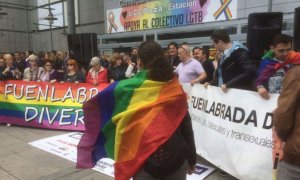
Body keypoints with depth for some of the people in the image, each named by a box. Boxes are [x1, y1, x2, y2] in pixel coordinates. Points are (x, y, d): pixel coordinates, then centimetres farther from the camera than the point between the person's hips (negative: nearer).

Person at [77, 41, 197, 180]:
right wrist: (192, 158, 12)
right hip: (176, 156, 2)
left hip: (145, 160, -2)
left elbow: (93, 103, 4)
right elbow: (186, 125, 1)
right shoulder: (175, 88, -4)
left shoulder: (128, 87, -9)